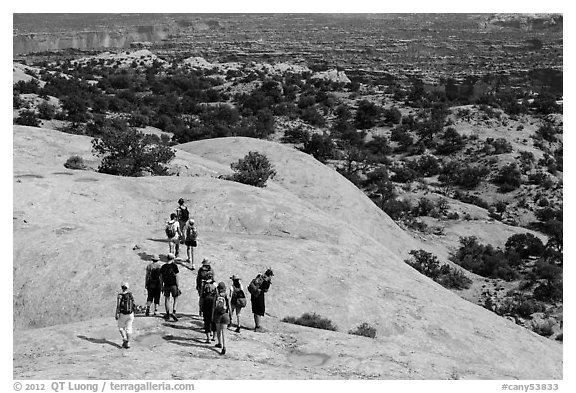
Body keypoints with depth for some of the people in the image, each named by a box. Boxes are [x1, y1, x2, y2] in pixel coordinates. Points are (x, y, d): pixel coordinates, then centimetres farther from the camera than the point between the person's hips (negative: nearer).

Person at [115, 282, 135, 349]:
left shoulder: (120, 295, -11)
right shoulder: (131, 295, 1)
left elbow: (118, 306, -14)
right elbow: (133, 305, 6)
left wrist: (117, 314, -8)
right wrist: (133, 314, 17)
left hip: (122, 314, -3)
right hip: (130, 314, 3)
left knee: (121, 327, 16)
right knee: (129, 328, 8)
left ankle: (124, 338, -3)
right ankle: (128, 343, 6)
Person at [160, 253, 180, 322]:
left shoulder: (163, 266, 4)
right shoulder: (174, 265, -7)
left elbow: (161, 277, 6)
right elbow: (176, 276, -9)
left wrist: (162, 286, 14)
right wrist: (178, 286, -3)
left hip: (166, 285, 3)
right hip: (173, 285, -3)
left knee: (167, 299, 11)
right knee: (176, 299, 9)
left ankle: (167, 315, 13)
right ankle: (173, 312, -8)